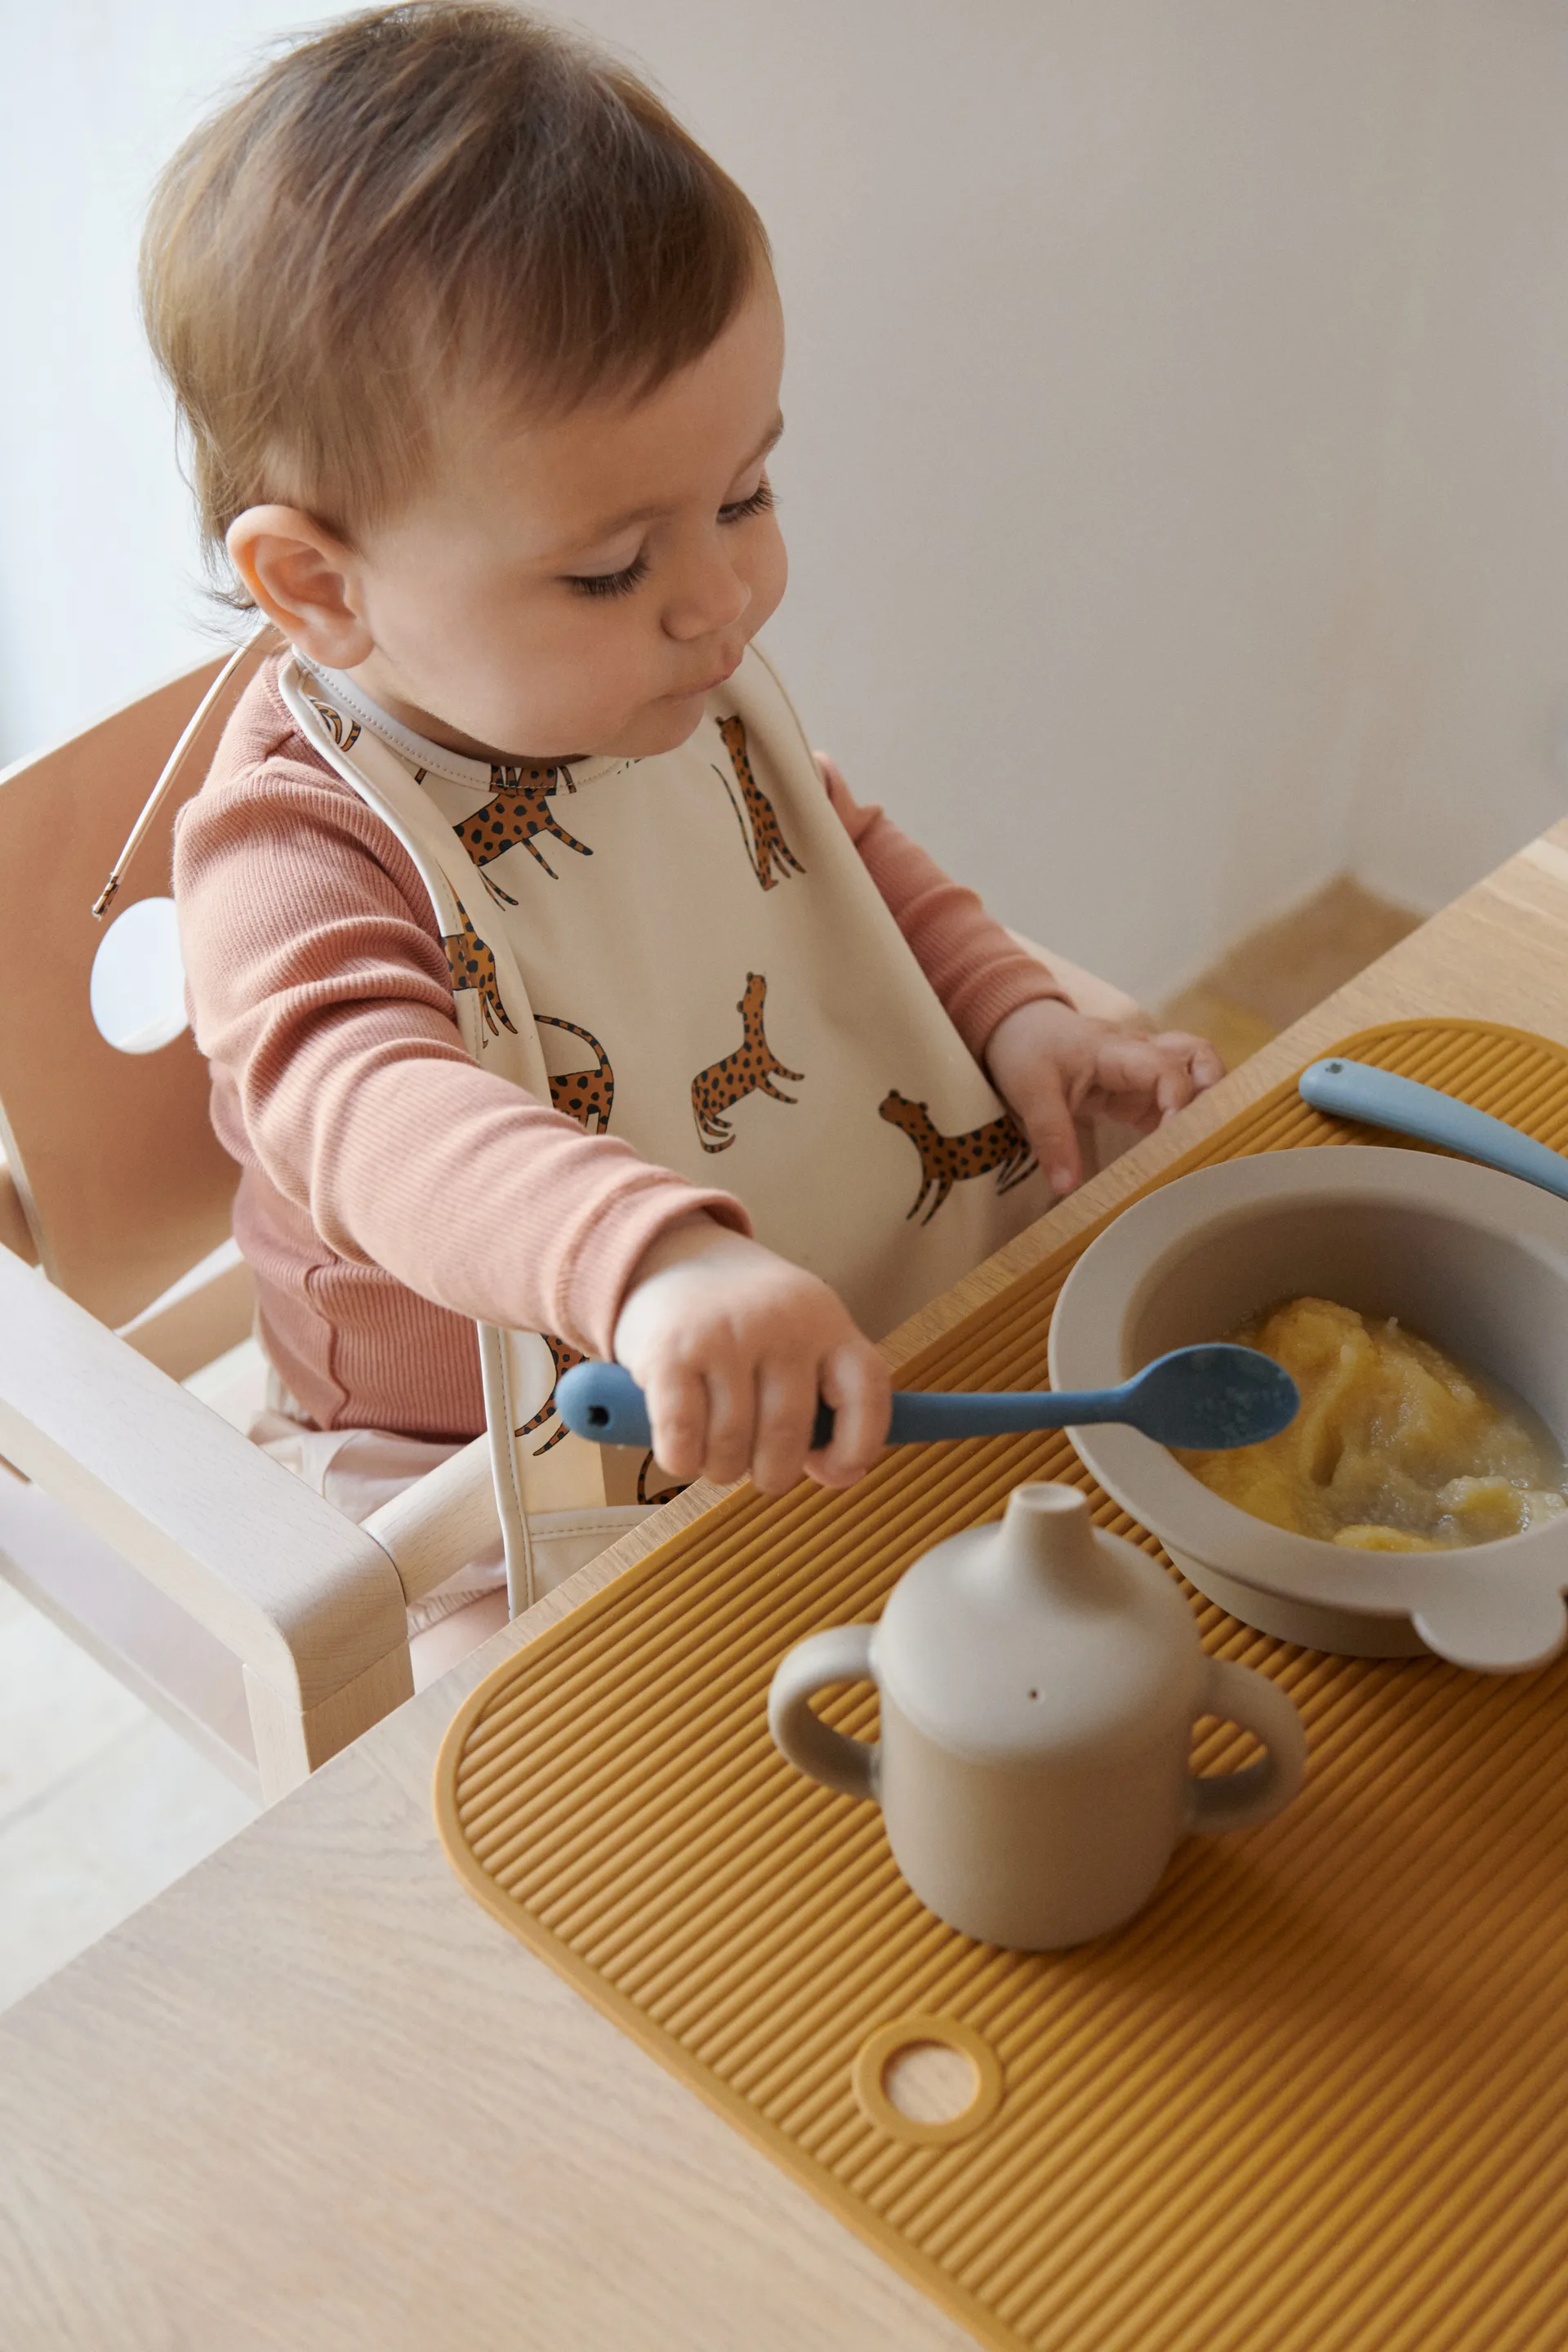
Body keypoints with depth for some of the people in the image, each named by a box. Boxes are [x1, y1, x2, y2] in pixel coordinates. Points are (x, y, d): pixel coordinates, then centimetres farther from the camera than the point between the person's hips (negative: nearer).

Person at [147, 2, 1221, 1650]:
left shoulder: (685, 693, 0)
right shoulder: (292, 852, -24)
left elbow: (845, 857, 20)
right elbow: (367, 1108, -44)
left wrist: (1010, 1012, 1)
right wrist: (659, 1262, -63)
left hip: (862, 1373, 7)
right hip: (547, 1501, -6)